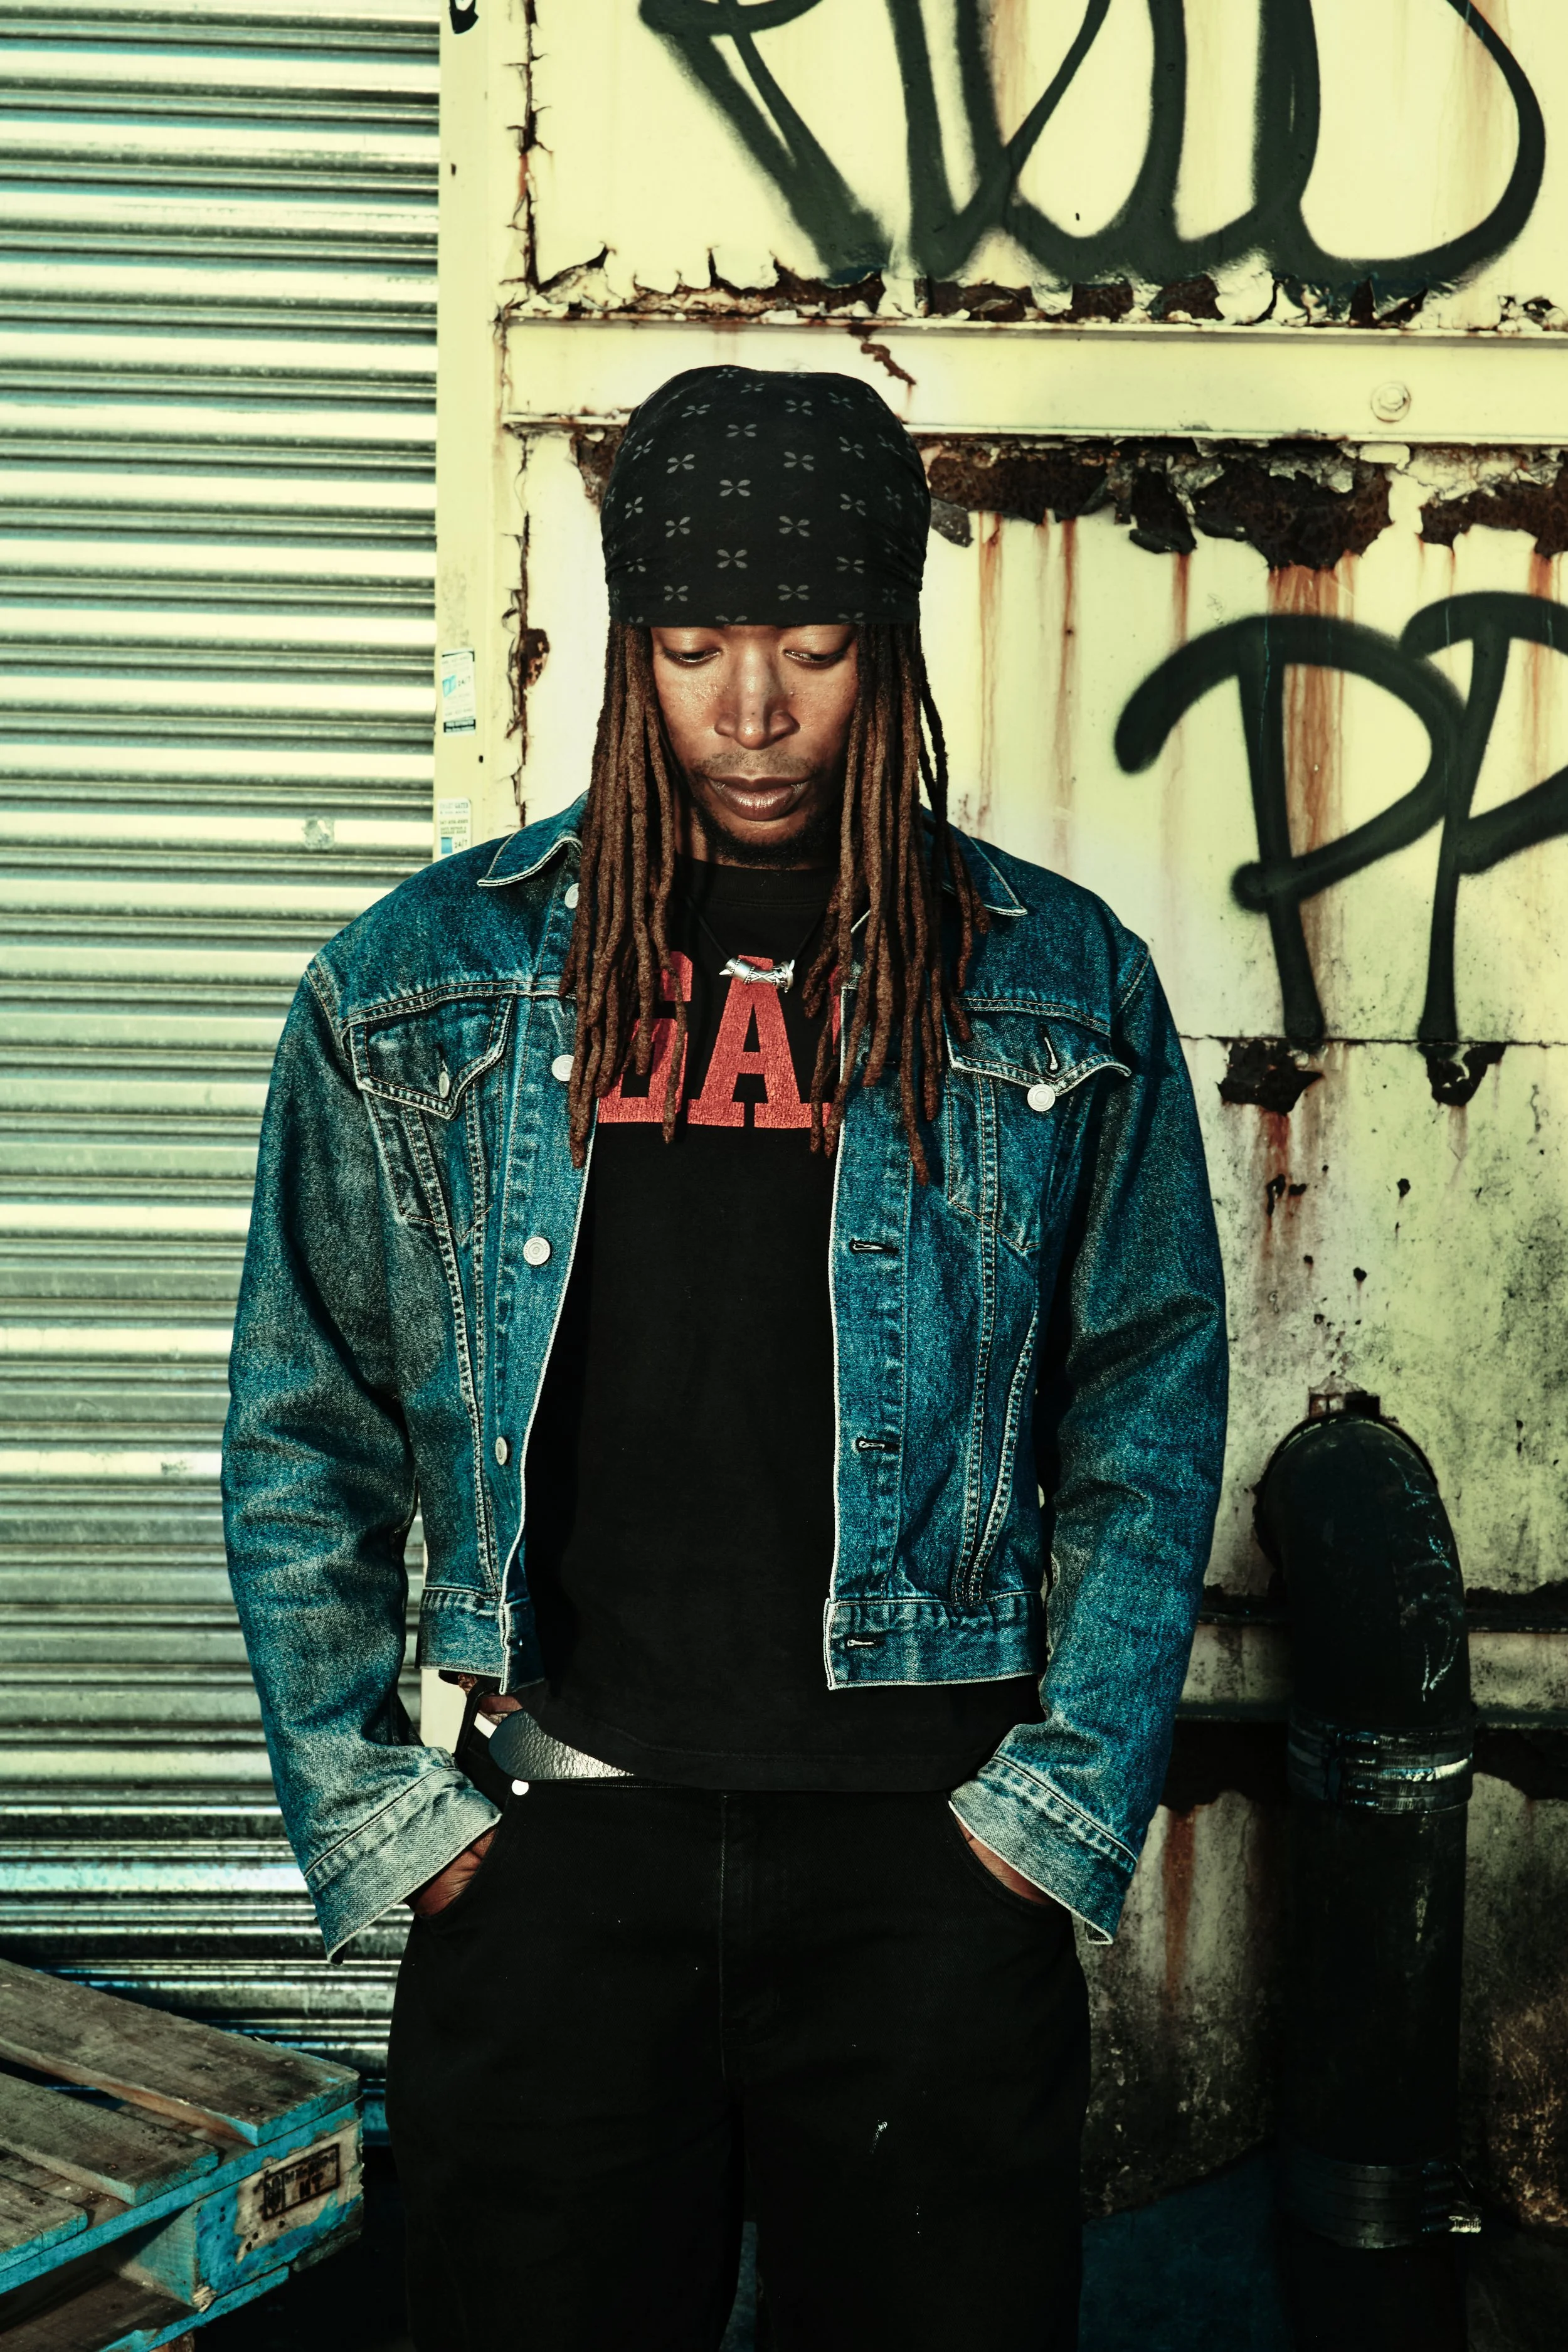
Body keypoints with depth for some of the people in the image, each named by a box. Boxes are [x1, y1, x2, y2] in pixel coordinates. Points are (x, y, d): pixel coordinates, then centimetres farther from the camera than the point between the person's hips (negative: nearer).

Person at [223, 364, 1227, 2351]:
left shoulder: (1062, 992, 3)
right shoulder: (418, 985, 3)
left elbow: (1147, 1426, 6)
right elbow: (305, 1437, 7)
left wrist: (1063, 1810, -1)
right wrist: (372, 1816, 1)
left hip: (932, 1857, 0)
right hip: (551, 1844, 1)